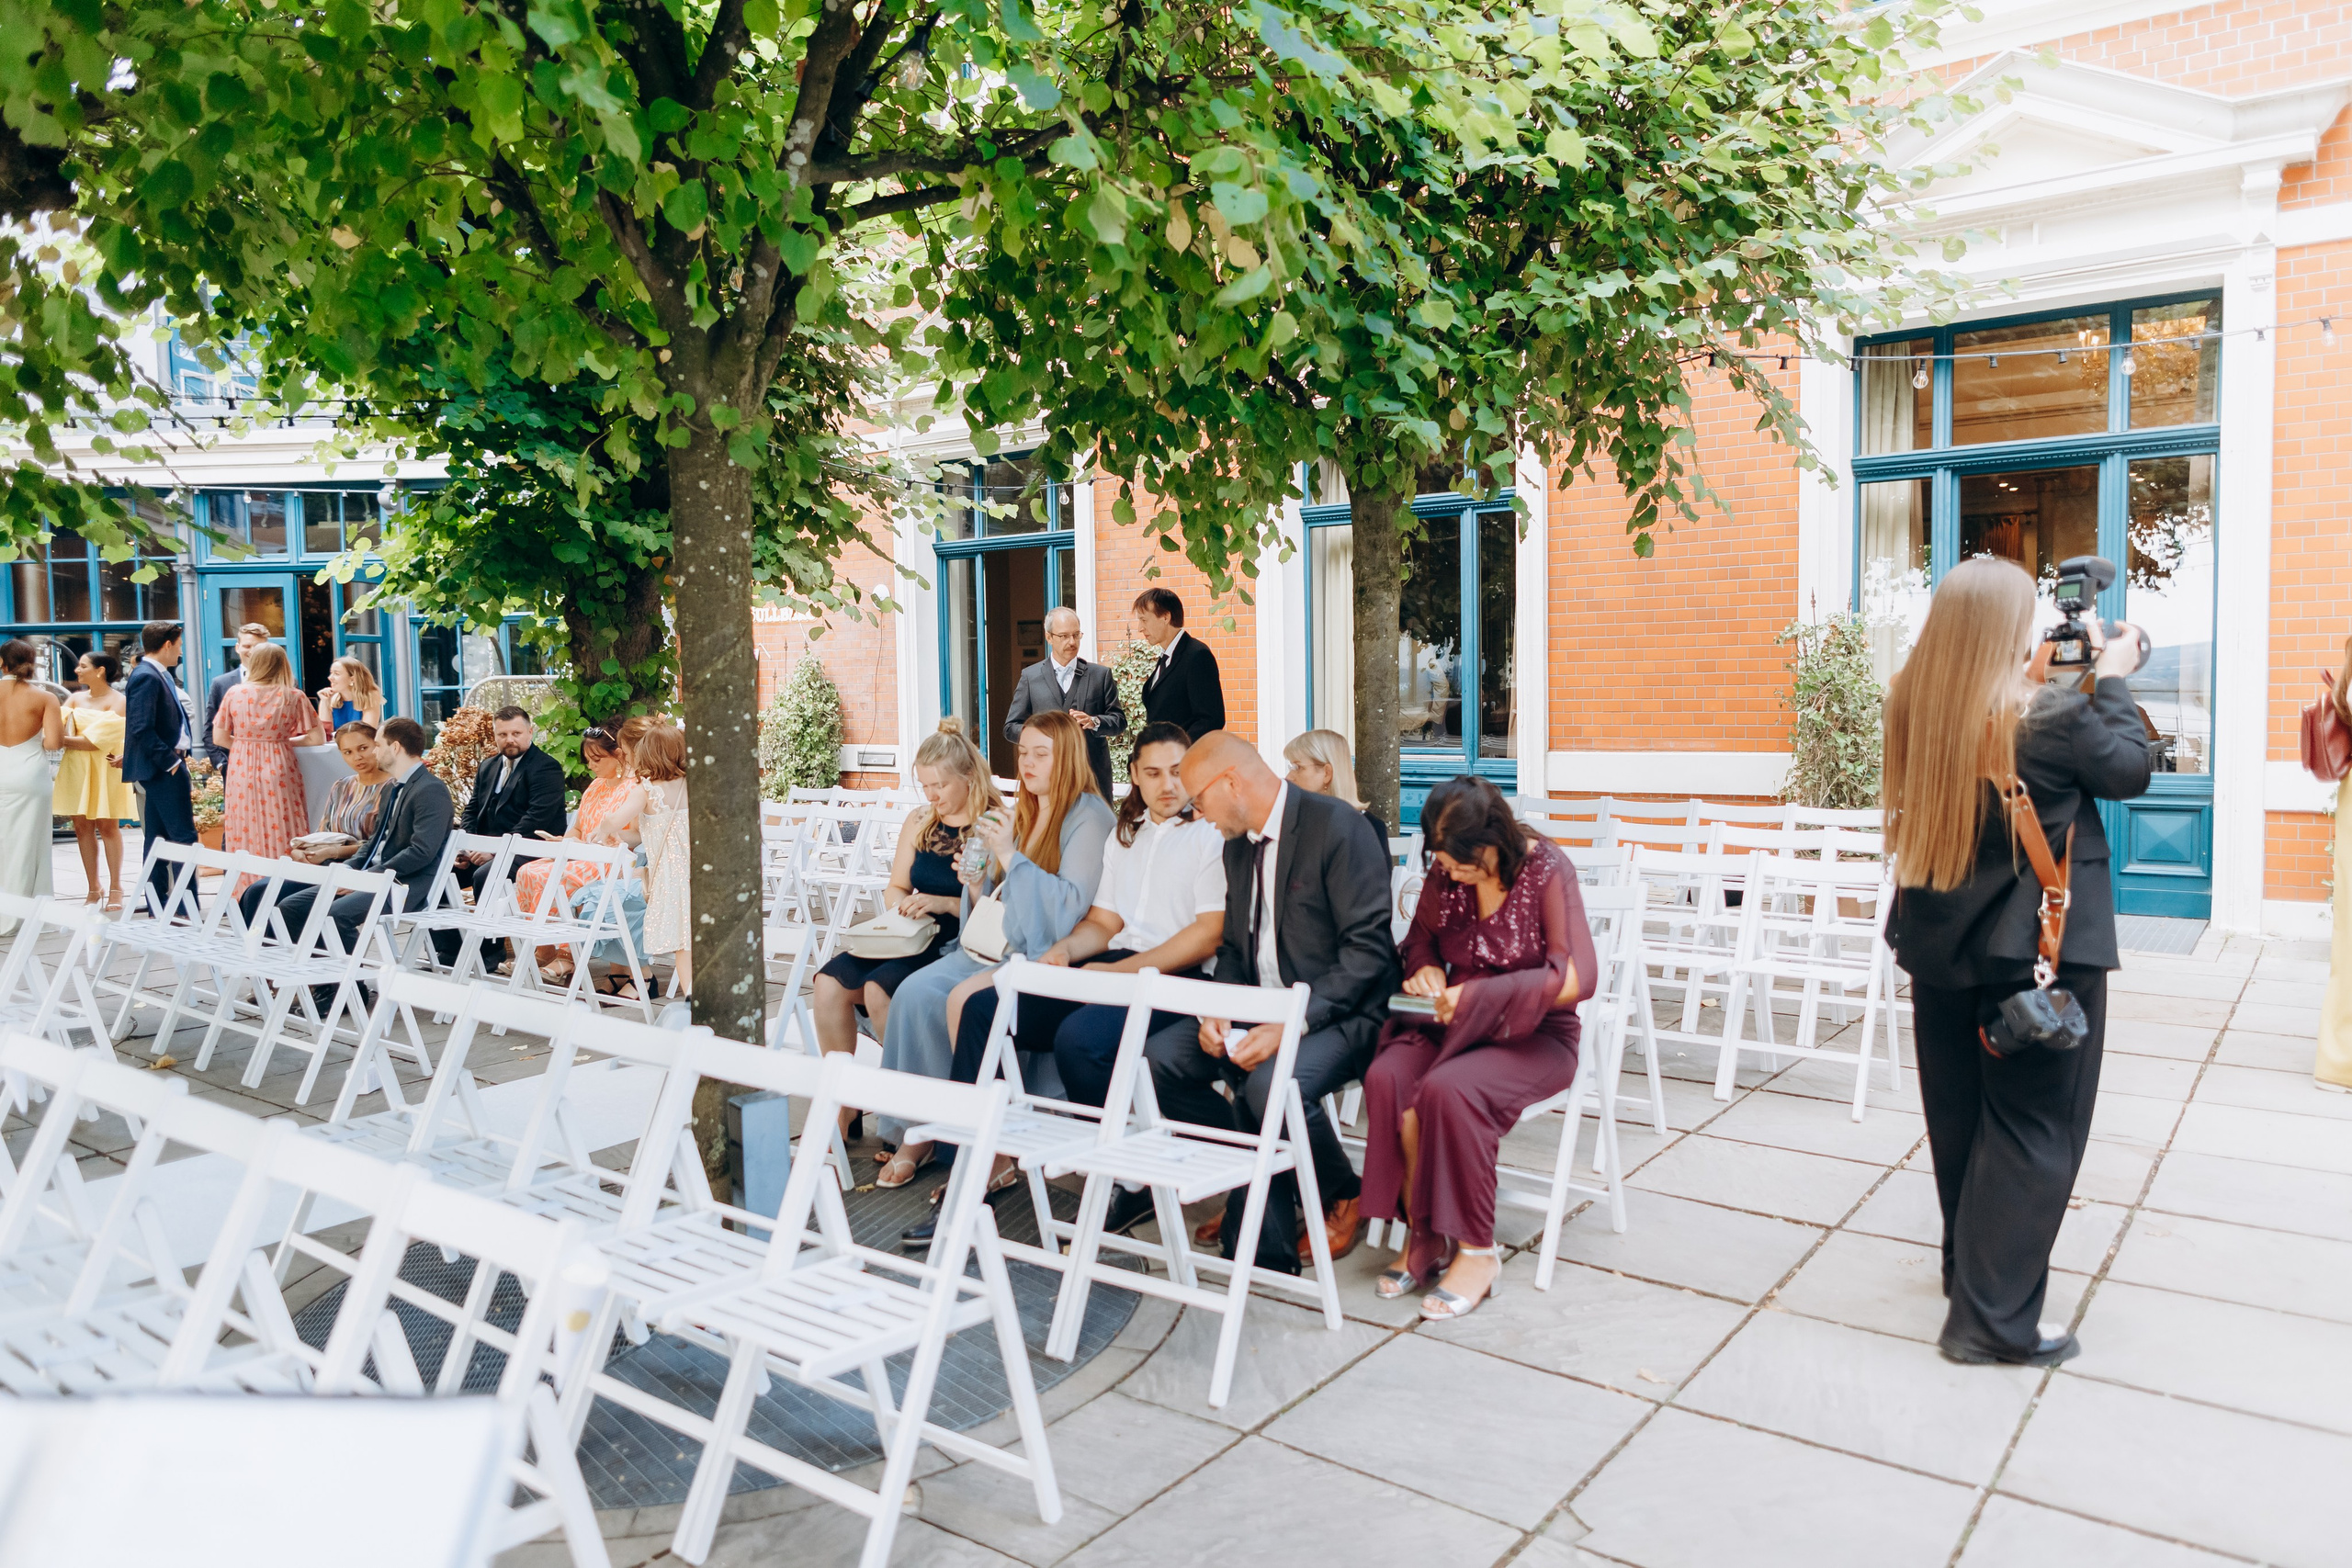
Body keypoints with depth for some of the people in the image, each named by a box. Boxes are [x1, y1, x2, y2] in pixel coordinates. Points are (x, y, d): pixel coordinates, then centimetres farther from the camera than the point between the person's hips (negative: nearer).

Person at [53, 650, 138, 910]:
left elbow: (95, 741, -14)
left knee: (108, 826, -1)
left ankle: (115, 889, 5)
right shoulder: (75, 699, 10)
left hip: (105, 769, -5)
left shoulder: (118, 701, -7)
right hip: (77, 769, 5)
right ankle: (93, 889, 10)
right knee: (82, 826, 4)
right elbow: (63, 731, -3)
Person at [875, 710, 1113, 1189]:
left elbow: (1072, 906, -17)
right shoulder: (1022, 815, 18)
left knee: (964, 999, -29)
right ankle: (917, 1131, -9)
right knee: (916, 993, -14)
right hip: (1003, 946, 8)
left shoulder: (1089, 817, -7)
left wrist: (1011, 857, -18)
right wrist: (979, 885, -1)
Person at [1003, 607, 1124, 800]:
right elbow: (1011, 728, 8)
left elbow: (1119, 719, 9)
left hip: (1094, 777, 1)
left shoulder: (1100, 675, 10)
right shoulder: (1030, 677, 9)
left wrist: (1094, 722, -13)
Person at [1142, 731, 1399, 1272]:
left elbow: (1367, 949, -19)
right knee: (1160, 1058, -12)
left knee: (1272, 1085, -35)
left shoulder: (1339, 826, -14)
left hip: (1340, 1014, -8)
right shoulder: (1237, 845, 13)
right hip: (1261, 1009, 8)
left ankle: (1345, 1198, -3)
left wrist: (1292, 1023, -26)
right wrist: (1217, 1012, -4)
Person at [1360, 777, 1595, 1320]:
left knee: (1447, 1088, -34)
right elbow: (1421, 937, 20)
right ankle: (1422, 1235, -15)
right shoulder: (1446, 873, 2)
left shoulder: (1546, 870, -13)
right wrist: (1425, 969, -5)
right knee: (1387, 1077, -27)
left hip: (1534, 1036, -5)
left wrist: (1478, 996, -23)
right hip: (1457, 1026, 5)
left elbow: (1577, 977, -18)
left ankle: (1477, 1250, -17)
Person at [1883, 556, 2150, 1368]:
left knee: (1959, 1116, 20)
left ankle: (1969, 1268, 38)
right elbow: (2129, 768, -4)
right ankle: (1992, 1316, 8)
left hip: (1940, 945, 6)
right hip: (2039, 952, -6)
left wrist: (2079, 680, 11)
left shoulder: (1914, 708, -4)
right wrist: (2111, 679, 8)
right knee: (2033, 1130, 5)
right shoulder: (2047, 717, -21)